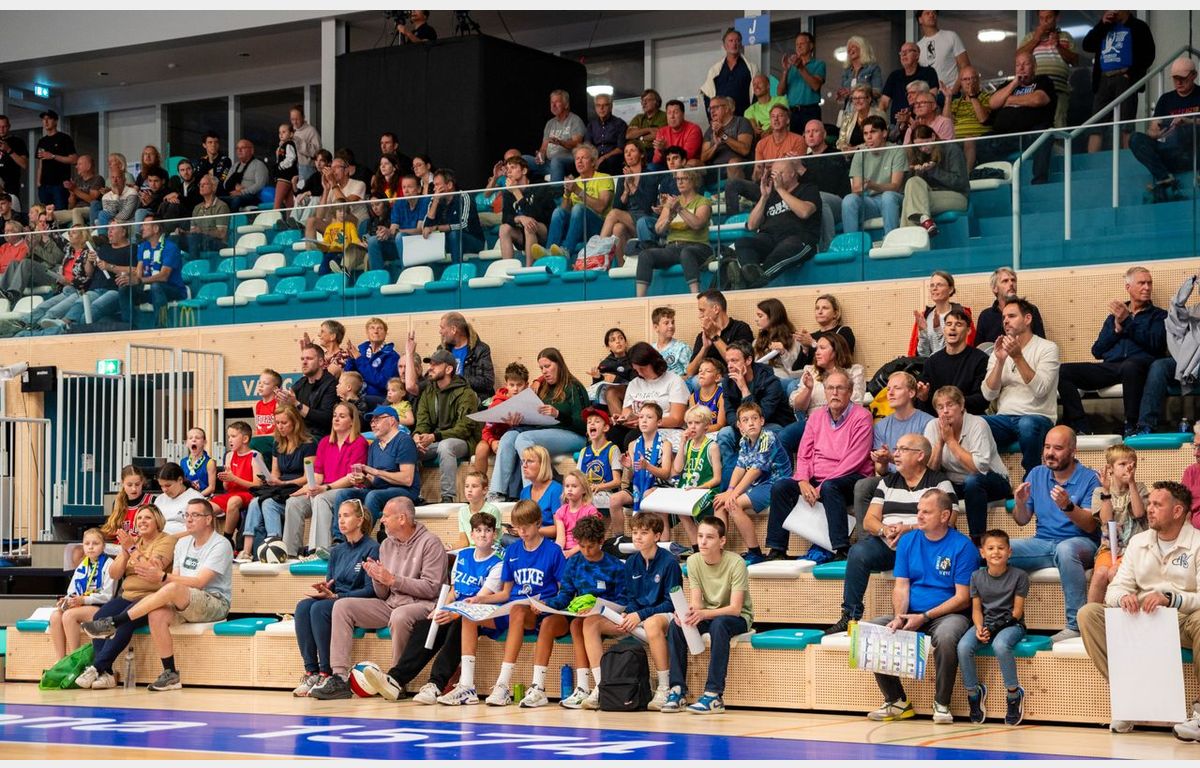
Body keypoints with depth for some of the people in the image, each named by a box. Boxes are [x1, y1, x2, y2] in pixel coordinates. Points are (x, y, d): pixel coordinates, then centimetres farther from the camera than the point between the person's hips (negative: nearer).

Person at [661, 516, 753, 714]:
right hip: (708, 615, 5)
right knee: (676, 625, -22)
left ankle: (714, 695, -36)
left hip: (738, 618, -5)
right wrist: (686, 612, -33)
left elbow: (735, 608, -26)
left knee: (719, 624, -38)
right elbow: (695, 602, -8)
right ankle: (678, 691, -20)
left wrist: (703, 614, -42)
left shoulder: (736, 563, -21)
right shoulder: (694, 561, -5)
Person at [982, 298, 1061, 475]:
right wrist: (1000, 361, -9)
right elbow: (988, 394, 3)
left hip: (1038, 418, -3)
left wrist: (1018, 357, -19)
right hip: (1004, 418, 3)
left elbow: (1040, 390, -13)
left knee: (1027, 425, -40)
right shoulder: (998, 351, 16)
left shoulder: (1047, 348, 2)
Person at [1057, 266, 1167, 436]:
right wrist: (1117, 328, 5)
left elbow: (1156, 345, -1)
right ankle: (1082, 429, -26)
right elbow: (1097, 351, 19)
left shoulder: (1158, 315, 20)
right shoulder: (1113, 316, 29)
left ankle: (1131, 427, -34)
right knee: (1063, 371, -18)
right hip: (1110, 367, 4)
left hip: (1141, 363, -4)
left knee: (1130, 366, -43)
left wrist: (1127, 322, -4)